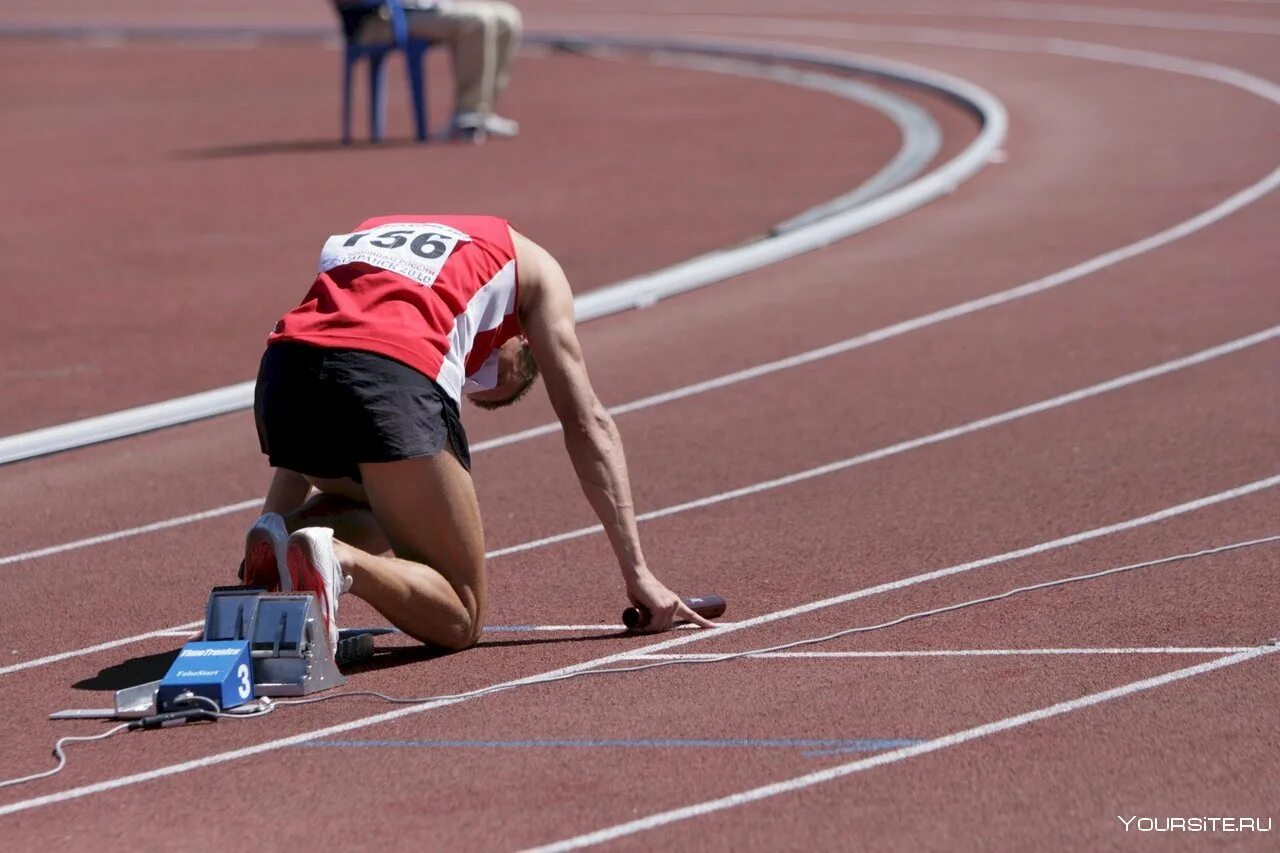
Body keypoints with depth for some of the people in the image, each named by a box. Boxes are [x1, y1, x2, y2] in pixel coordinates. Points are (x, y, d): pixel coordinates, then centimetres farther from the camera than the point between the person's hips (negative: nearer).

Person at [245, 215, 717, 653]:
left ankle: (279, 546, 3)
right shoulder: (529, 264, 30)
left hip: (280, 375, 5)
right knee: (460, 619, 9)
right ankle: (337, 562, -20)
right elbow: (588, 425, 23)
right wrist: (638, 574, 23)